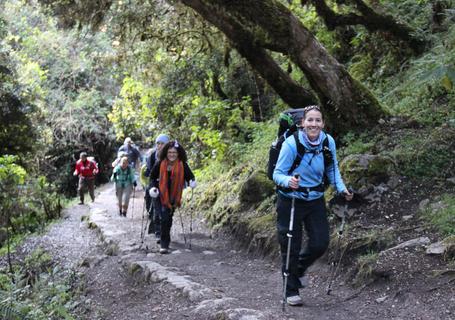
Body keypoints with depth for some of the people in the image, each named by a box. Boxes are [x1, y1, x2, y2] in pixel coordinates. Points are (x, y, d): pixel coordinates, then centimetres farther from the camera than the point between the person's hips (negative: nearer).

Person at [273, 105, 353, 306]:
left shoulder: (329, 142, -9)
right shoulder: (291, 144, -22)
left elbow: (332, 169, 7)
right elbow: (278, 174, -17)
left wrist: (342, 188, -7)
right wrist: (289, 181, -38)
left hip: (315, 199, 4)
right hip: (290, 201, -4)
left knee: (320, 243, 4)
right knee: (291, 247, 4)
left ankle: (300, 268, 37)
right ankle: (291, 291, 22)